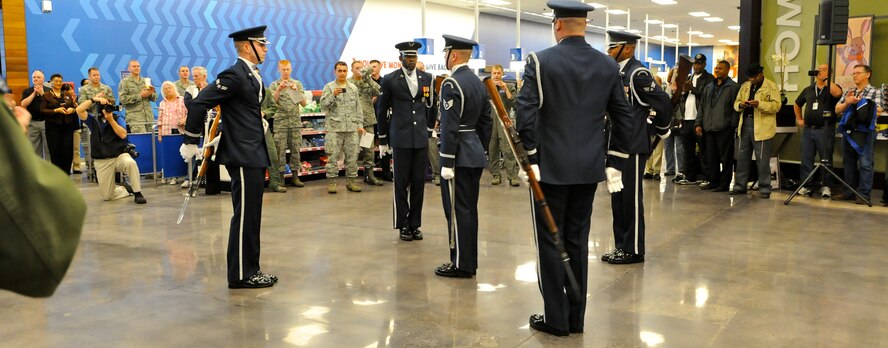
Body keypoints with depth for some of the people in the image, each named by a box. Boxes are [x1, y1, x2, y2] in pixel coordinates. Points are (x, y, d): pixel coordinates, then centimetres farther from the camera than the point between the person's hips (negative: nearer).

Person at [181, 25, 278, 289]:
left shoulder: (253, 75, 14)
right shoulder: (235, 75, -15)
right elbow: (199, 103, -19)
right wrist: (191, 142, -14)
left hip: (254, 154, 9)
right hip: (242, 155, -9)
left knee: (251, 215, 13)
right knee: (244, 215, -4)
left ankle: (249, 270, 22)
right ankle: (240, 275, 5)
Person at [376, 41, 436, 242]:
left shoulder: (426, 78, 8)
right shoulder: (390, 80, 0)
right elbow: (381, 111, 6)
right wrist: (382, 140, 8)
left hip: (421, 139, 3)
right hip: (401, 140, -3)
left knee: (419, 183, 6)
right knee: (401, 183, 2)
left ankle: (415, 224, 16)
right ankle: (403, 225, 12)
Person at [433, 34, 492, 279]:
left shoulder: (451, 84, -14)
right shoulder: (479, 83, 12)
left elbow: (450, 126, -19)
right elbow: (486, 123, 15)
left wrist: (447, 162, -18)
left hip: (459, 155, -9)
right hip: (476, 154, 9)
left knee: (457, 210, -2)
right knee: (469, 209, 13)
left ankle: (461, 264, 4)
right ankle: (470, 262, 21)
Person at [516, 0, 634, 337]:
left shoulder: (540, 60, -8)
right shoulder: (609, 65, 6)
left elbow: (525, 113, -16)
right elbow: (623, 117, 8)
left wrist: (530, 157, -8)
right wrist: (613, 161, 14)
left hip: (550, 166, -4)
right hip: (589, 168, 5)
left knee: (550, 242, 5)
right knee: (577, 240, 12)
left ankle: (556, 319, 11)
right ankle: (576, 318, 20)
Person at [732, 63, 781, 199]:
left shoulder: (771, 86, -3)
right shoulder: (745, 86, 15)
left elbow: (776, 105, -11)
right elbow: (736, 102, 15)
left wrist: (759, 104, -24)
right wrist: (740, 105, -9)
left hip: (762, 127, -6)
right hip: (745, 124, 6)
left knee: (762, 159, -1)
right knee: (742, 157, 10)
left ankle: (765, 189, 6)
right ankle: (740, 186, 19)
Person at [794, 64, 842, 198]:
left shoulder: (832, 88, 3)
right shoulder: (808, 90, 16)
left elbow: (837, 93, -24)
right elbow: (797, 104, 31)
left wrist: (826, 79, -16)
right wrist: (799, 119, 19)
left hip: (825, 130, -4)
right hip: (808, 129, 4)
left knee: (826, 160, -1)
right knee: (806, 159, 4)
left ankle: (826, 187, 5)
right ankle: (806, 186, 10)